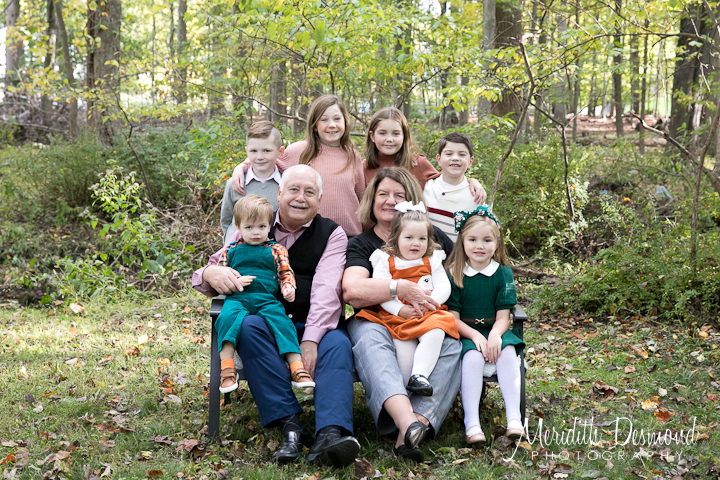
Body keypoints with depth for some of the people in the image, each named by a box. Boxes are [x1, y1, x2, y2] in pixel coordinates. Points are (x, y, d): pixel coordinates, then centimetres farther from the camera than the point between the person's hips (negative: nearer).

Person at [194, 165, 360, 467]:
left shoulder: (332, 235, 8)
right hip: (266, 320, 1)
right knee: (249, 326, -32)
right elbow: (205, 274, 15)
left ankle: (329, 435, -50)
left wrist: (311, 340, -24)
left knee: (338, 344, -32)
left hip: (314, 327, -1)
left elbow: (326, 290, -8)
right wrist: (212, 274, -13)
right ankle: (290, 425, -36)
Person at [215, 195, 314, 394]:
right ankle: (226, 368, -32)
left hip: (267, 299, 0)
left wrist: (288, 288, -7)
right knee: (228, 316, -33)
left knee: (281, 321, -29)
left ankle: (297, 368, -31)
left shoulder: (276, 250, 17)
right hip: (237, 297, 0)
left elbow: (286, 273, 15)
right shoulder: (231, 251, 19)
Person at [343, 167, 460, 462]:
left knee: (451, 344, -32)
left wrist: (424, 304, -7)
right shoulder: (361, 245, 11)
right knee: (367, 335, -37)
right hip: (379, 324, -1)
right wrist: (402, 288, -18)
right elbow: (352, 291, -9)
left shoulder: (433, 236, 18)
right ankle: (405, 419, -59)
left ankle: (415, 425, -49)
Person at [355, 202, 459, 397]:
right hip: (396, 317, -2)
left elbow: (444, 287, 8)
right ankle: (405, 388, -21)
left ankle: (419, 375, -33)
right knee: (404, 346, -28)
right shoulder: (385, 260, 8)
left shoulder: (432, 260, 17)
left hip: (428, 315, 2)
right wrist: (400, 309, -16)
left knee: (436, 331, -31)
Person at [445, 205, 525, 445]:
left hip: (495, 331, 2)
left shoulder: (503, 273, 4)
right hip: (465, 334, -2)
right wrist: (475, 335, -21)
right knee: (472, 357, -33)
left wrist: (495, 335, -23)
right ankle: (472, 423, -37)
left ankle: (514, 417, -32)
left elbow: (503, 317, 0)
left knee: (507, 353, -30)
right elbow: (453, 317, -3)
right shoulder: (454, 275, 0)